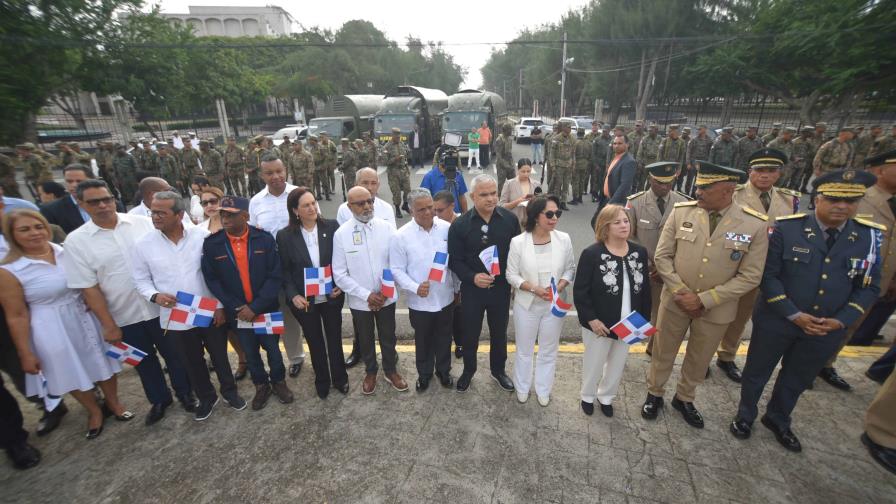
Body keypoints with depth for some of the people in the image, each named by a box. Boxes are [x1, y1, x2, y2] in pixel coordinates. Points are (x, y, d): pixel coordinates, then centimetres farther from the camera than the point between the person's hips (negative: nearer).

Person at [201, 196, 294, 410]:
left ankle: (278, 381, 39)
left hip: (266, 309, -1)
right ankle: (261, 386, 40)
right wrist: (234, 307, -11)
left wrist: (256, 307, -17)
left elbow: (275, 276, -13)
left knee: (272, 348, 15)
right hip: (237, 311, 2)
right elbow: (212, 280, -4)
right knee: (250, 352, 18)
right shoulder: (212, 244, -8)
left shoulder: (265, 239, -13)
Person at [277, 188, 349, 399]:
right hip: (304, 300, 0)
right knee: (315, 342, 18)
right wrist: (293, 295, -14)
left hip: (331, 296, 0)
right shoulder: (284, 236, -9)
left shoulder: (332, 227, -10)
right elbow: (284, 270, -2)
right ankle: (321, 380, 40)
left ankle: (340, 378, 38)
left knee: (334, 339, 16)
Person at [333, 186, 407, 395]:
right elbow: (339, 274, -10)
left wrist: (385, 291, -13)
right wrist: (367, 295, -15)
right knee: (365, 339, 21)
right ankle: (370, 371, 47)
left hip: (386, 297, 1)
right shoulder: (341, 234, -12)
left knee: (388, 337, 19)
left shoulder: (387, 228, -10)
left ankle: (390, 370, 44)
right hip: (359, 300, 0)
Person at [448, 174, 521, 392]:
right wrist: (472, 277, -22)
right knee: (470, 333, 16)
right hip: (471, 289, -1)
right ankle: (468, 371, 42)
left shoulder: (510, 219, -7)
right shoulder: (459, 225, -11)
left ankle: (498, 370, 44)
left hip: (501, 288, 1)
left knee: (499, 332, 19)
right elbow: (454, 260, -7)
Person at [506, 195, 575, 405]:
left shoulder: (564, 239, -8)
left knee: (549, 350, 18)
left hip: (554, 305, 2)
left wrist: (560, 287, -16)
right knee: (524, 349, 17)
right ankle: (522, 388, 40)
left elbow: (570, 269, 2)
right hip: (526, 304, -2)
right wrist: (534, 288, -21)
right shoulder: (518, 242, -15)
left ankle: (543, 390, 40)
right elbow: (511, 274, -9)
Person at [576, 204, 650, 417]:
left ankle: (606, 397, 46)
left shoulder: (640, 252, -1)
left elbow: (645, 289, 6)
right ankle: (588, 396, 41)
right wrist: (591, 319, -20)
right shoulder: (592, 254, -17)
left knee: (618, 364, 21)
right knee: (594, 363, 14)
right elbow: (580, 292, -16)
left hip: (628, 324, 5)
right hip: (599, 324, -4)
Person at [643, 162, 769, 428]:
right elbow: (662, 256, -6)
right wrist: (680, 292, -13)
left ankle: (684, 398, 45)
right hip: (675, 302, 0)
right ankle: (654, 394, 40)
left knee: (699, 359, 20)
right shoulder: (681, 211, -10)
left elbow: (750, 276, -10)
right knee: (662, 352, 16)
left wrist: (704, 299, -17)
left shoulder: (755, 224, -12)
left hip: (717, 309, 0)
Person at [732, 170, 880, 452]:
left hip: (827, 328, 4)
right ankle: (745, 416, 37)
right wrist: (794, 315, -17)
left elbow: (868, 287, 1)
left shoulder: (869, 235, -3)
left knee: (797, 379, 21)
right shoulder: (786, 229, -14)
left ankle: (777, 420, 45)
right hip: (776, 320, -3)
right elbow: (768, 276, -13)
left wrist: (841, 321, -11)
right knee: (757, 372, 14)